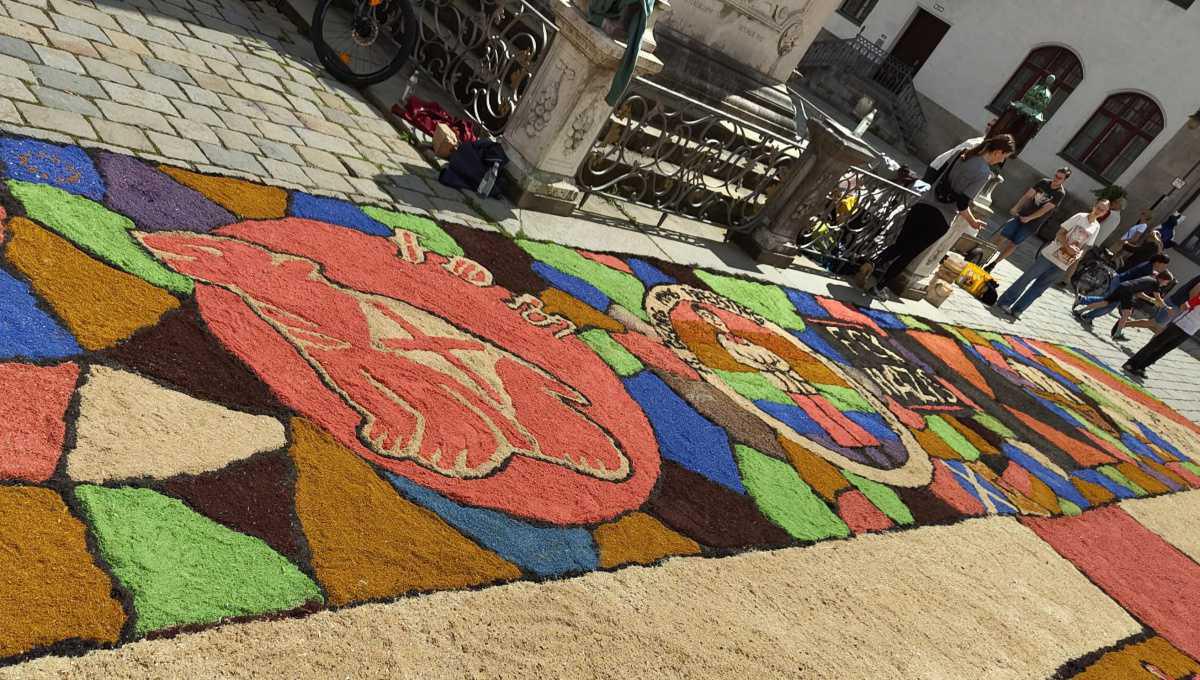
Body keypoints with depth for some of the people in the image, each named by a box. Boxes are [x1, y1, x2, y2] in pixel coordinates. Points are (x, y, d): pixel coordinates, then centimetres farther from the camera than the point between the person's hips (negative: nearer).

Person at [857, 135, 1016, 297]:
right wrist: (972, 222, 1)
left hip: (922, 206, 5)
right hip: (939, 220, -5)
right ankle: (880, 286, 5)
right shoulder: (984, 173, -11)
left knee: (899, 245, 11)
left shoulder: (962, 155, 9)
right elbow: (962, 204, -14)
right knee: (909, 252, 5)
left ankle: (872, 264, -14)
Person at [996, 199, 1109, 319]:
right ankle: (1004, 302, 8)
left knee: (1039, 288, 7)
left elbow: (1085, 247, 11)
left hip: (1063, 264, 4)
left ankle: (1017, 310, 13)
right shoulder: (1080, 217, -6)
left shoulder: (1096, 227, 6)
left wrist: (1077, 255, -10)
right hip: (1051, 255, -4)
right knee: (1026, 279, -1)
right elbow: (1060, 234, -8)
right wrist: (1068, 247, -23)